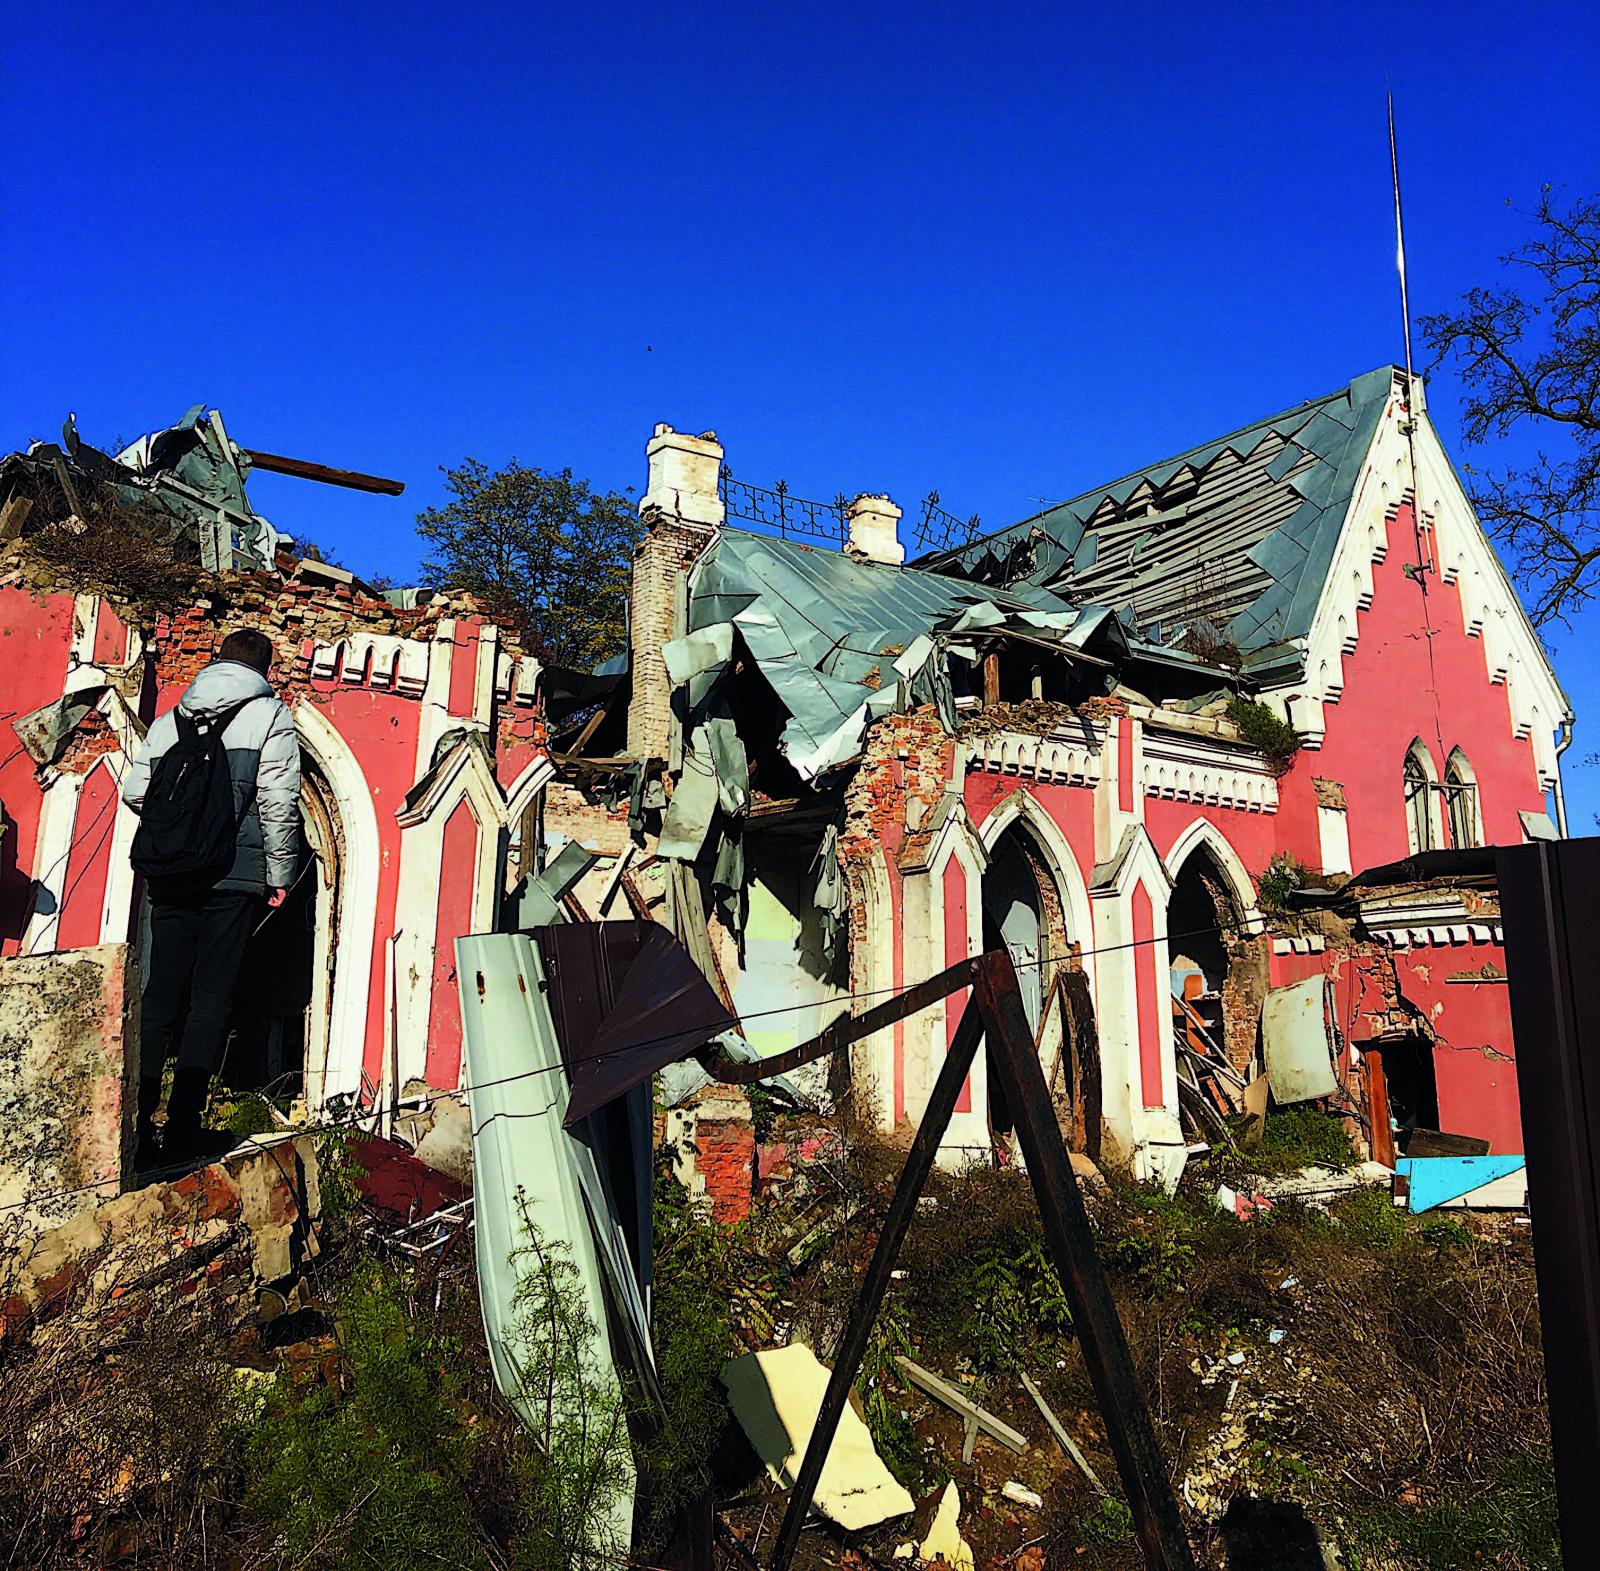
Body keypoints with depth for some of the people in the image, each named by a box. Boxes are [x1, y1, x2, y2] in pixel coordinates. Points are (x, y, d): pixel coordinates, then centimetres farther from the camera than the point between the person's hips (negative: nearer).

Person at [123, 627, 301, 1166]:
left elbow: (134, 792, 10)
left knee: (159, 996, 9)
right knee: (210, 999, 0)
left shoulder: (170, 718, 15)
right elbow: (278, 801, -8)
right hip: (234, 878, -4)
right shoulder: (270, 714, 1)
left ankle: (137, 1128, 9)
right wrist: (279, 874, -2)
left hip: (169, 877, 4)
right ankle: (182, 1130, 1)